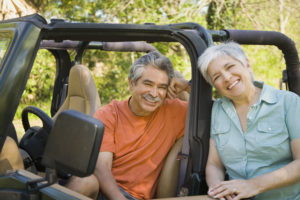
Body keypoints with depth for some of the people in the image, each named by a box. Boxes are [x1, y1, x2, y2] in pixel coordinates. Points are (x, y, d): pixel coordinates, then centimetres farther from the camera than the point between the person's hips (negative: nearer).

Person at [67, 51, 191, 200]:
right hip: (103, 187, 0)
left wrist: (187, 86, -3)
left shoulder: (172, 112, 6)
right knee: (85, 180, -35)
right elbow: (101, 167, -11)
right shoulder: (107, 115, 0)